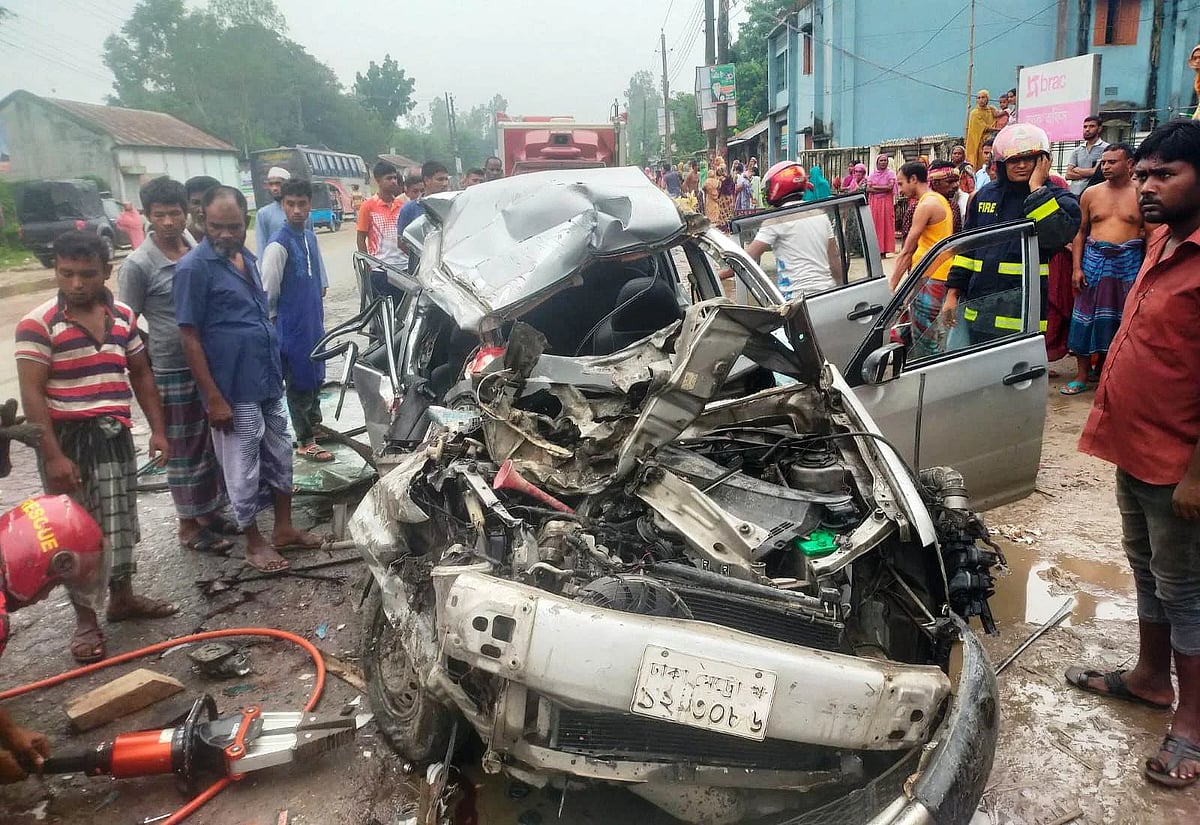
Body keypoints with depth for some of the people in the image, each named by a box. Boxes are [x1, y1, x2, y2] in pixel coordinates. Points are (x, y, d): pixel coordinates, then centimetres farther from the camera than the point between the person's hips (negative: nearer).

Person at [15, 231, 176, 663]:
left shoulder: (123, 317, 4)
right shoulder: (37, 325, -12)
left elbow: (141, 375, 12)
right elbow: (32, 394, -14)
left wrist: (157, 429, 7)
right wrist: (52, 455, -19)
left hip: (113, 436, 5)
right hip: (66, 440, -4)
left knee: (119, 525, 15)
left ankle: (122, 597, 33)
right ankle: (85, 618, 18)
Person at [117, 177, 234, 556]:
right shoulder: (138, 265, -12)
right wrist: (150, 359, -10)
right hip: (173, 372, -6)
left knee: (212, 444, 15)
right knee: (184, 450, 4)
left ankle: (209, 511, 31)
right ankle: (189, 525, 18)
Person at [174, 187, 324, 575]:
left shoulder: (247, 258, 8)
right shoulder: (194, 268, -14)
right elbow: (189, 337, -15)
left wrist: (276, 370, 17)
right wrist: (214, 398, -17)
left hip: (269, 382, 8)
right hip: (234, 390, -7)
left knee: (280, 457, 17)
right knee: (244, 471, 5)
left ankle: (284, 528, 32)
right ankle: (255, 542, 21)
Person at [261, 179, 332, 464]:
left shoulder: (310, 237, 6)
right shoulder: (278, 245, -18)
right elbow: (268, 294, -15)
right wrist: (274, 329, -9)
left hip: (314, 324, 8)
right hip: (292, 328, -7)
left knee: (316, 377, 19)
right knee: (300, 382, 3)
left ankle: (315, 425, 37)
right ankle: (305, 442, 14)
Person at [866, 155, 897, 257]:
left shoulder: (890, 173, 4)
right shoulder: (872, 174, 12)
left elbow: (890, 187, -10)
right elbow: (868, 189, 0)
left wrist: (875, 187, -4)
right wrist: (883, 189, -9)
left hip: (886, 202, -3)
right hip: (874, 202, 3)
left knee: (886, 225, -4)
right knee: (874, 225, -2)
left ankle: (884, 250, -4)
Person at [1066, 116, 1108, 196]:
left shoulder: (1105, 148, 2)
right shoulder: (1077, 151, 17)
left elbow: (1096, 171, -8)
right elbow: (1069, 174, 8)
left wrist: (1077, 170, 6)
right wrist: (1087, 173, -4)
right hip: (1074, 192, 5)